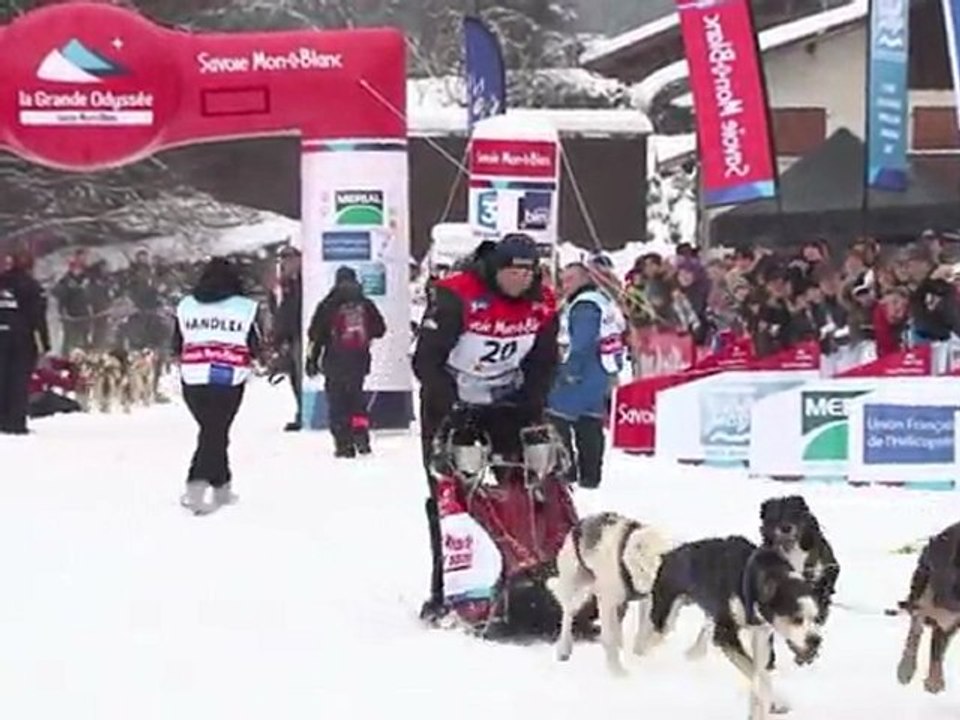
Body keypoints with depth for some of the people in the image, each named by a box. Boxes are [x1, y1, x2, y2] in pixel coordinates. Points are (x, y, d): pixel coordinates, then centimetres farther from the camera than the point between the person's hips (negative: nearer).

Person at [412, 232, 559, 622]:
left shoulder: (543, 305, -8)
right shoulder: (456, 296, -24)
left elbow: (542, 365, 4)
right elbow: (427, 360, -22)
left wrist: (530, 410, -8)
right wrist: (453, 410, -26)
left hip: (507, 404, 4)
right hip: (450, 406, -4)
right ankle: (444, 591, 3)